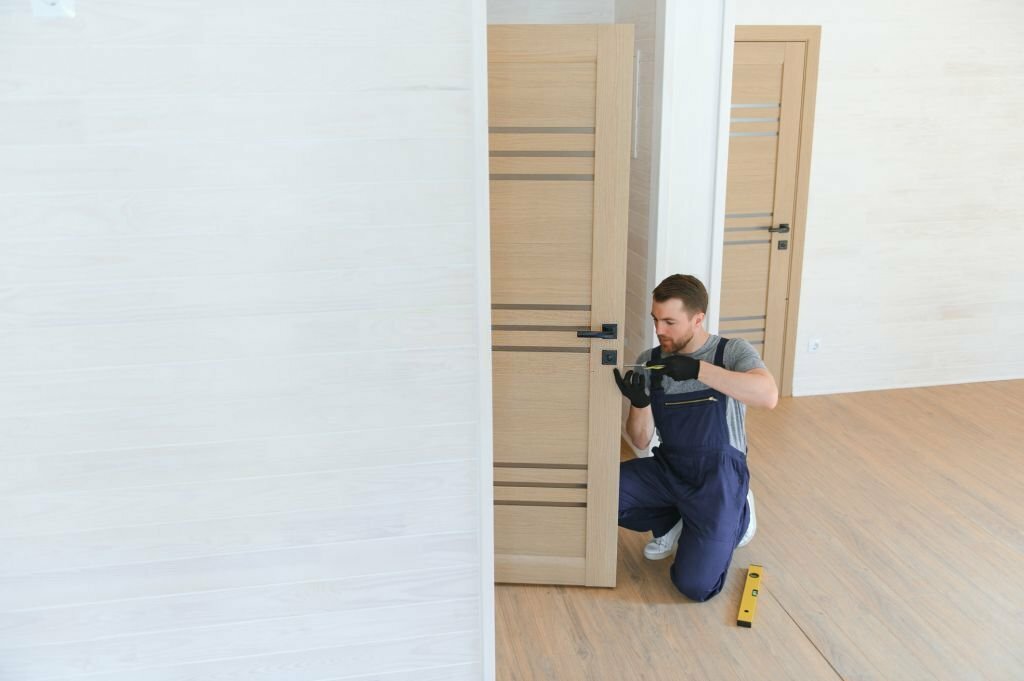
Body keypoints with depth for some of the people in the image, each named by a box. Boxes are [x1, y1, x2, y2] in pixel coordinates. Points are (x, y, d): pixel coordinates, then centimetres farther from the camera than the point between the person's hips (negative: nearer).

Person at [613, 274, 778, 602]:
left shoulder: (733, 351, -9)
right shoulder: (648, 362, 0)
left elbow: (768, 396, -31)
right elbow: (641, 442, 0)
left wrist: (698, 369, -36)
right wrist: (639, 403, -22)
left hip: (717, 477, -4)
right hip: (668, 470, 4)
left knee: (695, 585, -15)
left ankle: (736, 518, 16)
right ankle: (673, 523, 9)